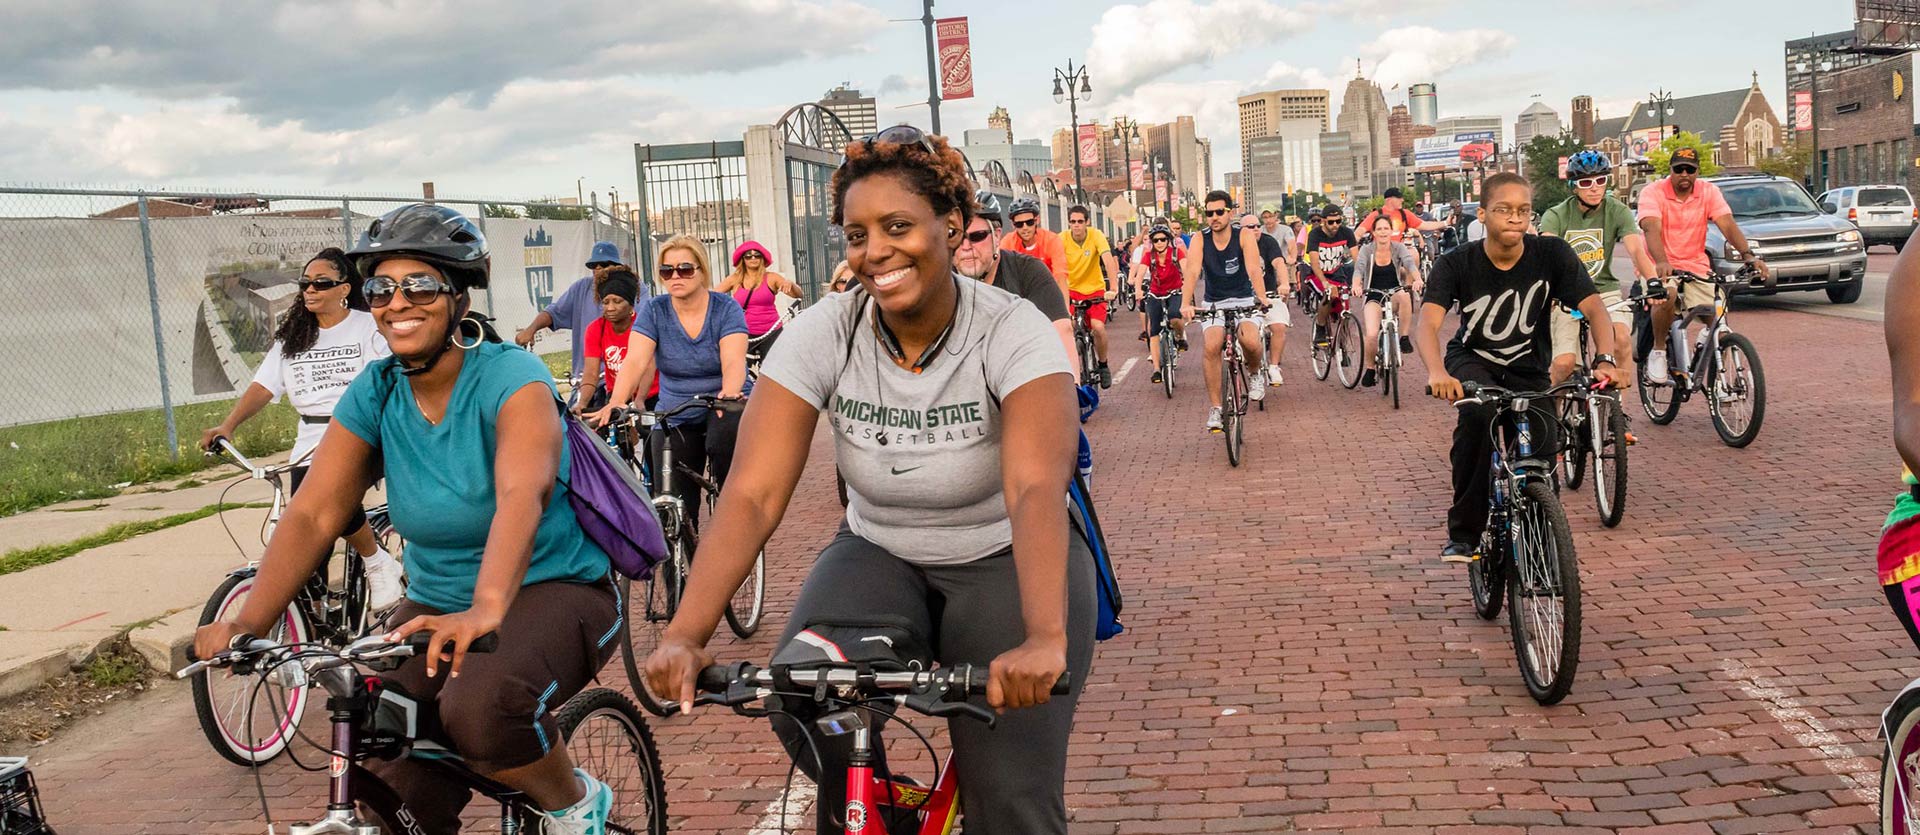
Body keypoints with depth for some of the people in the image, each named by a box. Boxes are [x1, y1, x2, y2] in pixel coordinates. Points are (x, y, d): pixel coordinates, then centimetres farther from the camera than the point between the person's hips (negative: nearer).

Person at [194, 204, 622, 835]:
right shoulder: (375, 394, -1)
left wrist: (487, 608, -51)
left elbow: (523, 492, -35)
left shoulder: (510, 375, -17)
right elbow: (311, 515, -8)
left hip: (551, 592, -5)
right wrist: (247, 623, -23)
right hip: (438, 605, 5)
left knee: (479, 708, -34)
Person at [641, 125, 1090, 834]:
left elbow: (1035, 491, -36)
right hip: (880, 555, 2)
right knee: (802, 704, -27)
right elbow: (752, 495, -22)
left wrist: (1045, 641, -52)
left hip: (1003, 561, -2)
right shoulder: (823, 334, -14)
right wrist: (684, 636, -36)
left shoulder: (1012, 332, -21)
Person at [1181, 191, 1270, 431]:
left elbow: (1254, 269, -24)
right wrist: (1186, 304, -38)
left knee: (1250, 341, -29)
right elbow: (1192, 273, -21)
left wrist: (1262, 298, -41)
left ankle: (1256, 372, 6)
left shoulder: (1244, 236, -10)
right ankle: (1215, 407, -14)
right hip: (1213, 304, 1)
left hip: (1244, 301, -1)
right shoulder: (1200, 240, -8)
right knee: (1211, 347, -24)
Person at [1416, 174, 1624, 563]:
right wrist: (1437, 372, -53)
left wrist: (1605, 361, -40)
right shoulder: (1457, 263, -20)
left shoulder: (1552, 254, -16)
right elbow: (1427, 322, -33)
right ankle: (1463, 533, -23)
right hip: (1472, 362, -2)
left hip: (1528, 371, 2)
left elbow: (1595, 310, -20)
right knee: (1478, 413, -35)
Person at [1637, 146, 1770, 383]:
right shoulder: (1653, 193, -10)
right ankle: (1658, 350, -12)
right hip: (1660, 266, -3)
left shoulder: (1709, 192, 0)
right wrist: (1661, 262, -44)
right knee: (1667, 295, -35)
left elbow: (1728, 224, -12)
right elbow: (1652, 228, -26)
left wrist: (1748, 256, -29)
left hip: (1696, 266, 3)